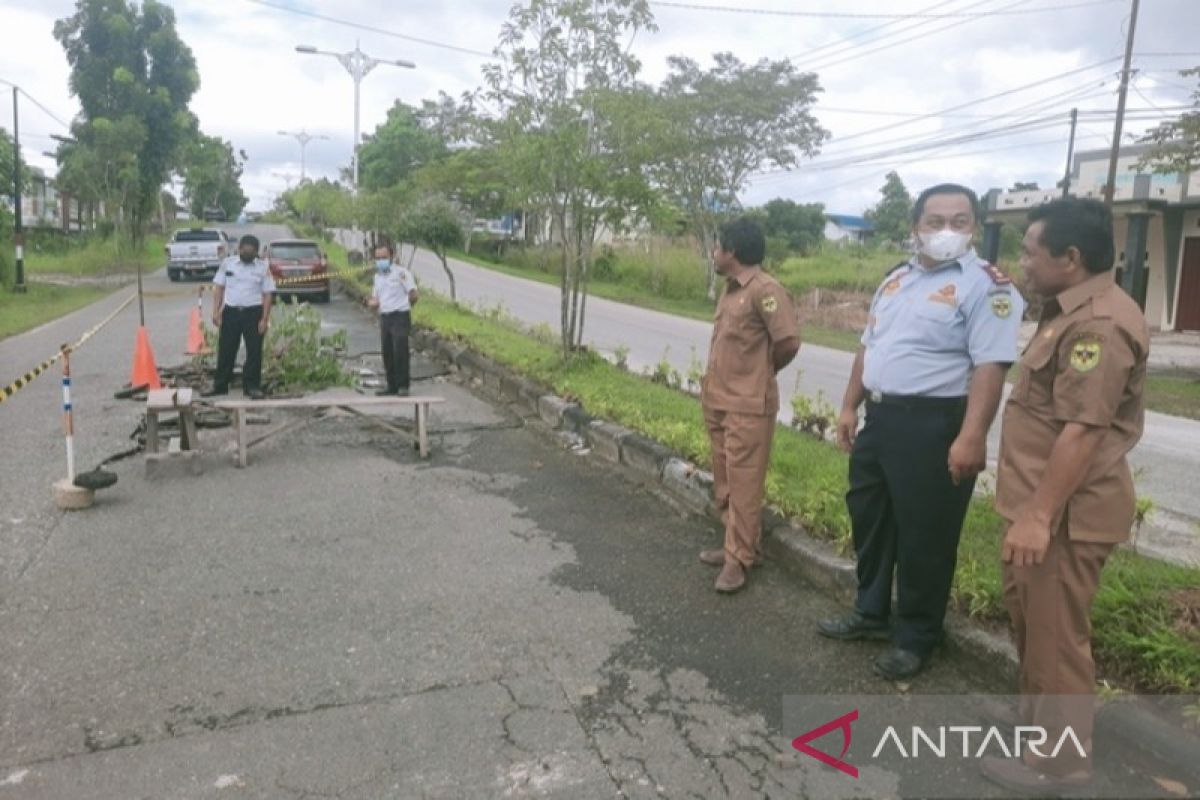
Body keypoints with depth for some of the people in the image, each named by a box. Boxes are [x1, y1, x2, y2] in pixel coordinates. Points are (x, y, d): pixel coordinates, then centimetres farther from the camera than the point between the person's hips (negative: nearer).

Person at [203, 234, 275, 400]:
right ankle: (220, 385, 16)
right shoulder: (227, 263, 5)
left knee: (254, 350, 1)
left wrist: (264, 319, -9)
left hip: (253, 312, -1)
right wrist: (216, 311, -1)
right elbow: (218, 288, 7)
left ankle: (252, 386, 11)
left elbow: (267, 295, -2)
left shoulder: (263, 268, 0)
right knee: (225, 349, 6)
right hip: (230, 311, 2)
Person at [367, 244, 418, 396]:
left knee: (400, 351, -11)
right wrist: (372, 302, 3)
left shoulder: (401, 272, -5)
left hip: (400, 316, -7)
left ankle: (403, 386, -6)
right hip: (384, 317, 7)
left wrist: (412, 298, -25)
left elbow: (413, 293, -9)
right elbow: (375, 297, 21)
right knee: (387, 353, 8)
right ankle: (392, 386, 17)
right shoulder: (378, 276, 16)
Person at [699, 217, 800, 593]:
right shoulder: (730, 289, 12)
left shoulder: (765, 289, -16)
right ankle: (738, 545, 29)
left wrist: (763, 371, -1)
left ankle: (738, 558, 8)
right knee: (725, 482, 17)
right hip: (718, 401, 10)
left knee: (743, 484, -1)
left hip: (747, 406, -9)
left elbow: (789, 342, -19)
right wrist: (713, 386, 11)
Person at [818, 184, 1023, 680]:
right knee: (868, 518, 19)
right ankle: (871, 614, 38)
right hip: (880, 417, 8)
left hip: (933, 425, -8)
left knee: (924, 535, 4)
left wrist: (971, 437, -27)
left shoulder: (986, 284, -11)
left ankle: (916, 637, 23)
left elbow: (990, 366, -20)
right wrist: (850, 407, 15)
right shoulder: (896, 278, 13)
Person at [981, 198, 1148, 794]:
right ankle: (1035, 715, 41)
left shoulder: (1099, 324, -22)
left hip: (1066, 512, -11)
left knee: (1055, 634, 2)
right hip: (1044, 500, 11)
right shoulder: (1073, 313, 13)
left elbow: (1082, 431, -27)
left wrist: (1038, 516, -26)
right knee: (1028, 615, 22)